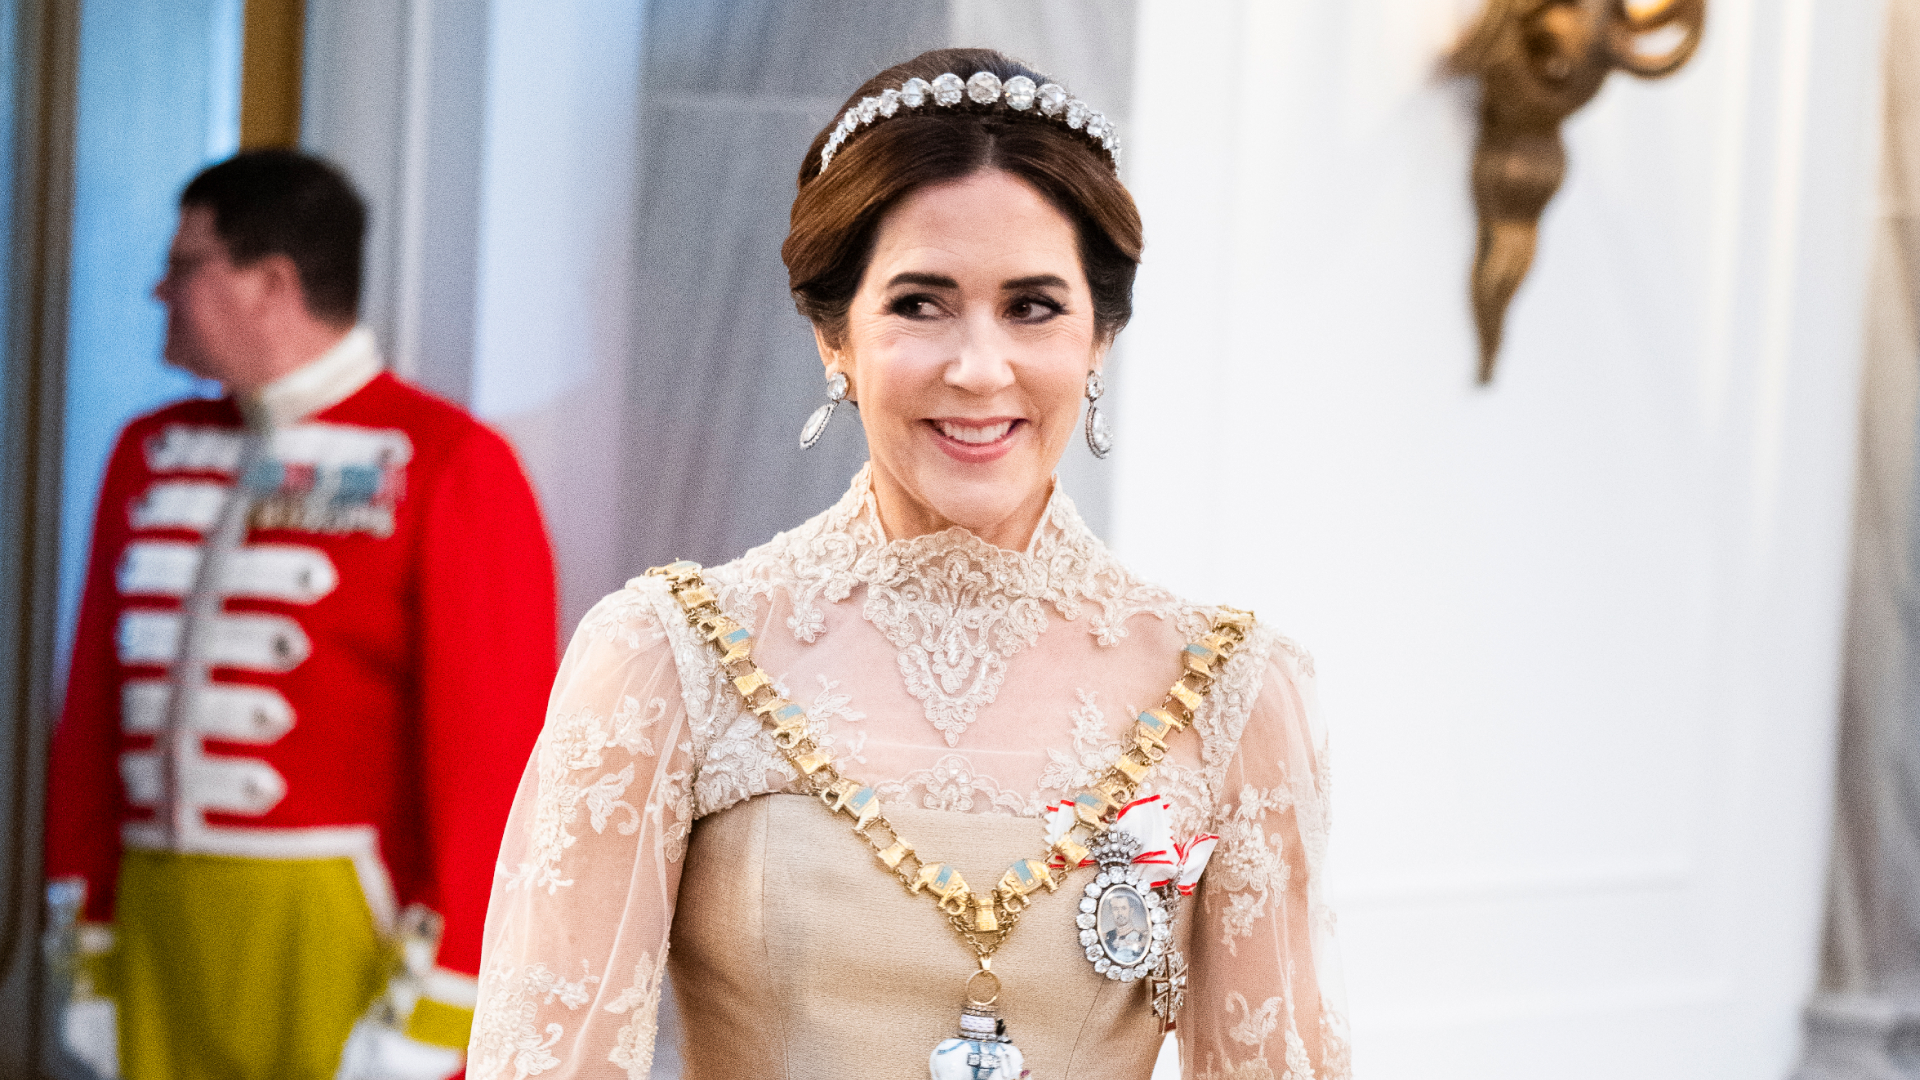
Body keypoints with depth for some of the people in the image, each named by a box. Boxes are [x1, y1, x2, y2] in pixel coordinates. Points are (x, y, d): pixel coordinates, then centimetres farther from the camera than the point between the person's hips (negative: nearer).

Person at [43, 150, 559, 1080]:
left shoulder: (449, 468, -6)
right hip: (160, 930, 6)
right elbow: (93, 707, 16)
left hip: (348, 934, -6)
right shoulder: (152, 455, 13)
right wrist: (90, 950, 12)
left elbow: (499, 751, -11)